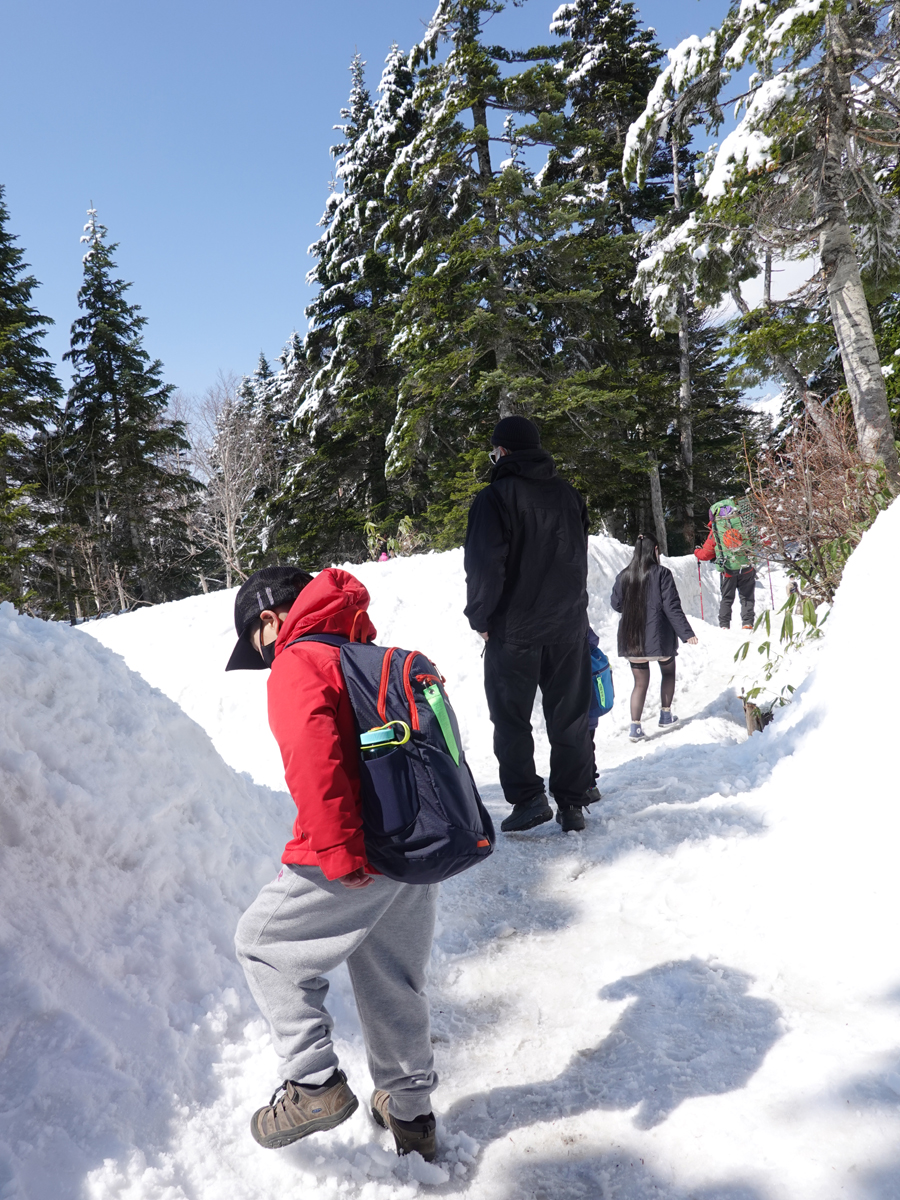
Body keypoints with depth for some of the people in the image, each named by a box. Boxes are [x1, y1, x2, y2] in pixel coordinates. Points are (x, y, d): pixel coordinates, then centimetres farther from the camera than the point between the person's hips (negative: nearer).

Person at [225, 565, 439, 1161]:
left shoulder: (297, 663, -7)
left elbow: (313, 758, -25)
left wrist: (340, 854, -22)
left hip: (356, 859, -8)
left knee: (264, 942, 12)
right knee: (393, 981, 22)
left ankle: (315, 1082, 11)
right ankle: (411, 1111, 35)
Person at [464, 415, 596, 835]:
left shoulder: (494, 498, -12)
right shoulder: (568, 494, 7)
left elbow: (484, 566, -16)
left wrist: (480, 617, -4)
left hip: (513, 630, -5)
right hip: (568, 626, 5)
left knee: (511, 718, 8)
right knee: (569, 719, 11)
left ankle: (527, 797, 3)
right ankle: (572, 803, 15)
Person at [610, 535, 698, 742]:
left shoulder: (623, 576, 1)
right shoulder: (661, 574, -10)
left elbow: (616, 604, 9)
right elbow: (672, 606, -14)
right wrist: (686, 632, -12)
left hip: (632, 638, 3)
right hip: (659, 636, -3)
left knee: (640, 682, 9)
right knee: (668, 671, 23)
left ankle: (635, 726, -1)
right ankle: (665, 714, 27)